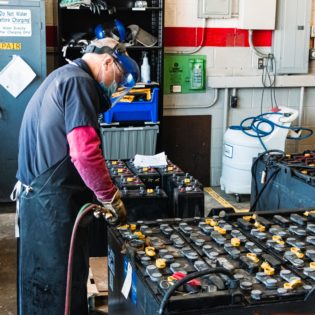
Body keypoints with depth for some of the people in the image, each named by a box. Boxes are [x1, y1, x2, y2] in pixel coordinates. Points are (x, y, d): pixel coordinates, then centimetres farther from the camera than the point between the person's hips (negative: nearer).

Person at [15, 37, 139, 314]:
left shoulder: (63, 76, 18)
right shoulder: (79, 81, -14)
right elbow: (85, 153, -23)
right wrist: (111, 198, -10)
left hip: (42, 192, 10)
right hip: (55, 199, -10)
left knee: (48, 276, 18)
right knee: (63, 278, 0)